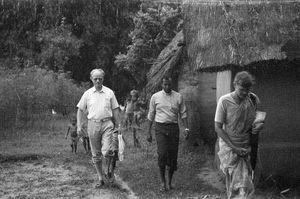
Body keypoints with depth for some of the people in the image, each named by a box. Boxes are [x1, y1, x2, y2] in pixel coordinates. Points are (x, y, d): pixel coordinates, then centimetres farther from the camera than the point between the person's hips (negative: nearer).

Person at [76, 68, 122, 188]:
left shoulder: (109, 92, 5)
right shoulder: (87, 94, 7)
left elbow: (115, 110, 9)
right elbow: (80, 110, 11)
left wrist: (118, 125, 6)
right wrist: (79, 126, 3)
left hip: (107, 124, -2)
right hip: (93, 124, 2)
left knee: (106, 151, -18)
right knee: (96, 154, 7)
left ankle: (109, 169, 12)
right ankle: (100, 179, 19)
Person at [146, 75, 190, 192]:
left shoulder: (178, 97, 7)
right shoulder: (155, 97, 4)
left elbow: (183, 114, 9)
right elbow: (151, 116, 9)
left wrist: (186, 128, -4)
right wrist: (149, 132, 8)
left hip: (174, 127, 2)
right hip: (160, 127, -2)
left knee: (173, 155, 2)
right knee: (162, 153, -15)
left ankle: (169, 182, 18)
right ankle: (163, 182, -3)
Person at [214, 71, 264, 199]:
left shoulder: (253, 99, 0)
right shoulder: (224, 101, -11)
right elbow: (218, 127, -9)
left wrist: (258, 127, -10)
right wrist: (234, 147, -15)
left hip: (246, 148, 4)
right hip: (229, 147, -4)